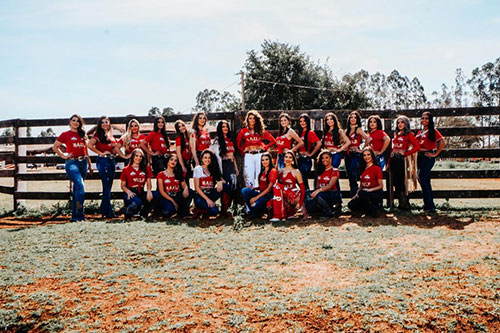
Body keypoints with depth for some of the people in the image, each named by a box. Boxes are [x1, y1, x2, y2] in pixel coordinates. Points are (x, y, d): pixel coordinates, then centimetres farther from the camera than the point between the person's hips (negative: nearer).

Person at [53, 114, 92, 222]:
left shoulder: (82, 135, 17)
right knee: (80, 186, -21)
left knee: (76, 189, 9)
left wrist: (89, 164, 18)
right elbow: (55, 147, 10)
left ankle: (74, 215, 15)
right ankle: (80, 214, -17)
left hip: (83, 163, 5)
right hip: (72, 162, -5)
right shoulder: (65, 134, 5)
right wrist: (64, 156, 1)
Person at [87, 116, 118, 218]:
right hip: (103, 160, -7)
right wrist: (100, 153, -11)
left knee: (108, 187, 10)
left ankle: (103, 210, 18)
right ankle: (109, 212, -5)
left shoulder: (111, 135, 17)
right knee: (107, 186, -8)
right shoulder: (98, 134, -2)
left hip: (112, 160, 7)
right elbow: (89, 145, -14)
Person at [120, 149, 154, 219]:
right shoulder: (126, 169, 9)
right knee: (137, 203, -37)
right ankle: (128, 210, -1)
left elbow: (148, 182, 7)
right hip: (130, 193, -3)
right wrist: (128, 192, -15)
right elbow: (123, 185, 8)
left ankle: (143, 213, -3)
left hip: (141, 193, 3)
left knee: (151, 197, -32)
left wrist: (149, 191, -16)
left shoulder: (146, 168, 15)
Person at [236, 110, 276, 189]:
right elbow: (237, 143, 13)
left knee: (259, 176, -4)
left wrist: (265, 147, 3)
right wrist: (243, 150, 0)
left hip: (259, 155, 0)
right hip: (248, 155, 0)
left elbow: (273, 141, 12)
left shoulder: (261, 131, 10)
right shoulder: (243, 131, 11)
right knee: (249, 176, -6)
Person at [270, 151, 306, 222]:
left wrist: (300, 202, -10)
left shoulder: (296, 172, 1)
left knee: (277, 186, -28)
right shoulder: (280, 171, 14)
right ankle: (289, 213, -2)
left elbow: (302, 187, -1)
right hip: (283, 197, 4)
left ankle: (278, 216, -29)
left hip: (294, 196, -4)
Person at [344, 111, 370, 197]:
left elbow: (368, 139, -10)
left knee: (353, 177, -17)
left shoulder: (359, 129, -2)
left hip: (356, 154, -6)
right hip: (348, 154, 6)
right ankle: (353, 198, 15)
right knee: (350, 177, 8)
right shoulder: (347, 130, 16)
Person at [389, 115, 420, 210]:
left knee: (401, 182, -6)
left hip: (401, 160, -7)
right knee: (395, 182, 6)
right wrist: (389, 161, 14)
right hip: (393, 159, 7)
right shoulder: (397, 134, 18)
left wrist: (405, 153, -11)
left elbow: (417, 146, -13)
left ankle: (405, 204, 2)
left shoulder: (409, 135, -2)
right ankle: (401, 203, 14)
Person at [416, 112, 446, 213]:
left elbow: (443, 142, -14)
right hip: (420, 157, 7)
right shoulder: (420, 132, 17)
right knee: (425, 181, 9)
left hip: (428, 157, -7)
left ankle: (429, 206, -13)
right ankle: (429, 205, 15)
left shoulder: (433, 131, -3)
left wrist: (435, 154, -12)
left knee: (422, 178, -17)